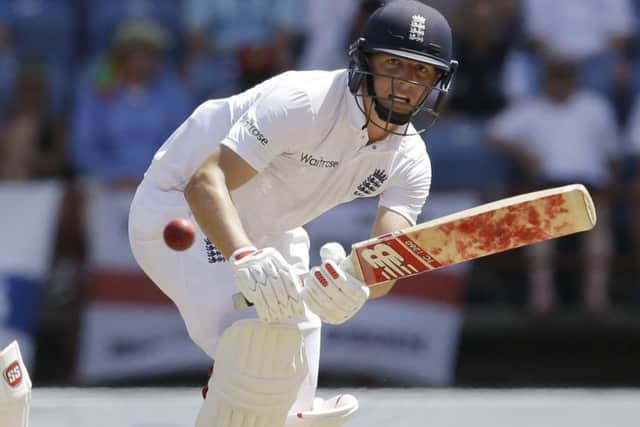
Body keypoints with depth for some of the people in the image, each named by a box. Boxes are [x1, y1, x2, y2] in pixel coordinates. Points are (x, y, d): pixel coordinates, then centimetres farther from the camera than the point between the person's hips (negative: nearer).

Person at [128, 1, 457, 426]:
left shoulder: (410, 161, -11)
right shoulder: (303, 101, -32)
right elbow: (205, 181, -41)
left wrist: (355, 288, -49)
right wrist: (246, 258, -59)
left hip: (264, 232, 8)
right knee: (265, 341, -29)